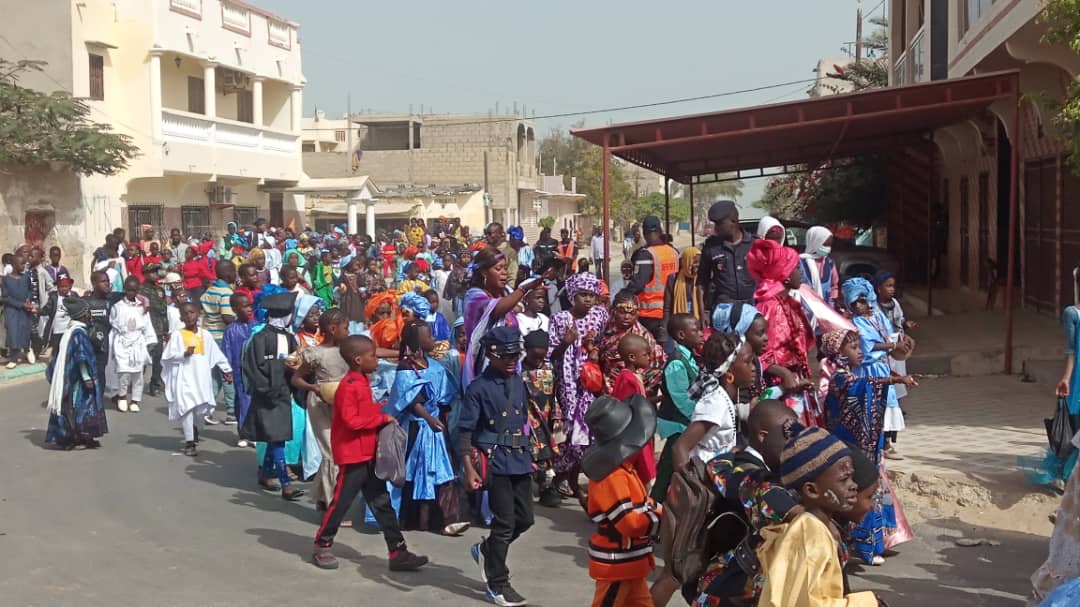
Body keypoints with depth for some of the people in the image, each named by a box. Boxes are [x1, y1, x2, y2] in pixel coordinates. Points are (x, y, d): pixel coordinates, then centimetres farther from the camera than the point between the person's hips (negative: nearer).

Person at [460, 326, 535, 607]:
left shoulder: (518, 382, 10)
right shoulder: (479, 387, -11)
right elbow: (465, 431, -12)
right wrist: (469, 469, -18)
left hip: (520, 461, 7)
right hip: (496, 462, -7)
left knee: (525, 518, 11)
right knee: (505, 523, -2)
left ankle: (486, 550, 37)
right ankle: (498, 584, 13)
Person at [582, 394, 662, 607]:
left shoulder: (620, 469, 7)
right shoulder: (612, 477, -26)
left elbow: (638, 504, 13)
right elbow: (630, 522, -29)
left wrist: (655, 509, -6)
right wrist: (660, 515, -16)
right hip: (616, 564, -10)